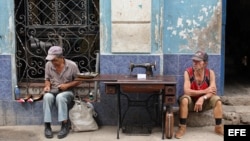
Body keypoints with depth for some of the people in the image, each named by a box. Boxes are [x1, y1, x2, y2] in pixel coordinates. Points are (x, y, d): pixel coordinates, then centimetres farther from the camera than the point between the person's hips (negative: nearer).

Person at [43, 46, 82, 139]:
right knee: (47, 96, -34)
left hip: (67, 92, -2)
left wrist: (67, 85, -15)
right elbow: (47, 79, 12)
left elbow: (78, 81, 0)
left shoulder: (72, 65, -8)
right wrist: (47, 86, -10)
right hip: (53, 91, 3)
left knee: (60, 97, -38)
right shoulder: (48, 65, -1)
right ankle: (47, 126, -28)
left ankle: (65, 125, -29)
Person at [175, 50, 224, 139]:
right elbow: (186, 91, -26)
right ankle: (182, 127, -24)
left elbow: (213, 91, -20)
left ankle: (219, 127, -12)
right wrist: (204, 91, -30)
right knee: (184, 99, -34)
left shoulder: (210, 73, -12)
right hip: (191, 102, -2)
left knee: (217, 99, -25)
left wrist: (202, 98, -38)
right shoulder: (188, 72, -17)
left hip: (205, 102, 2)